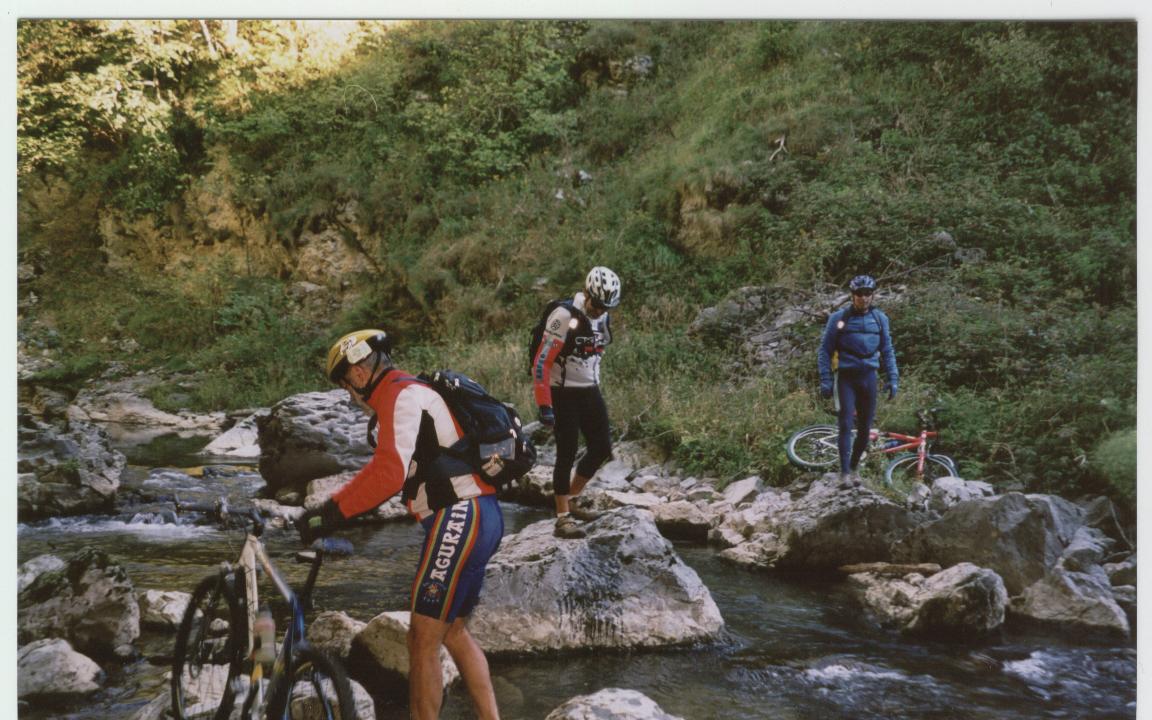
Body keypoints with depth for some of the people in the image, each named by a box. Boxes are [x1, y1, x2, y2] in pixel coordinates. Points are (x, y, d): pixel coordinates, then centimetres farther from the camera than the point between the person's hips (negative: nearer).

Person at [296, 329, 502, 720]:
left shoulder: (402, 395, -11)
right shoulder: (413, 394, 22)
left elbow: (388, 472, -25)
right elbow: (391, 469, 24)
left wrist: (331, 511, -25)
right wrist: (340, 506, 20)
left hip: (459, 518, -10)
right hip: (480, 518, 10)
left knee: (423, 642, -3)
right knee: (455, 632, 19)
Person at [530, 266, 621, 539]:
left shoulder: (601, 316, 4)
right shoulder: (564, 317, -20)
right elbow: (541, 362, -20)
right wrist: (544, 405, -22)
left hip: (590, 392, 7)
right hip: (563, 394, -7)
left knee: (602, 449, 5)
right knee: (567, 454, -6)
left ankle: (571, 498, 24)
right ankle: (563, 518, 2)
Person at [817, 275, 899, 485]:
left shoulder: (880, 318, 5)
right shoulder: (839, 318, -4)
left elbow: (887, 351, 12)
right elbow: (825, 351, -1)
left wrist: (893, 379, 5)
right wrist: (825, 380, -7)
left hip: (868, 377, 3)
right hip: (847, 377, -3)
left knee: (865, 428, 6)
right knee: (846, 424, -9)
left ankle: (854, 466, 22)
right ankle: (845, 472, -5)